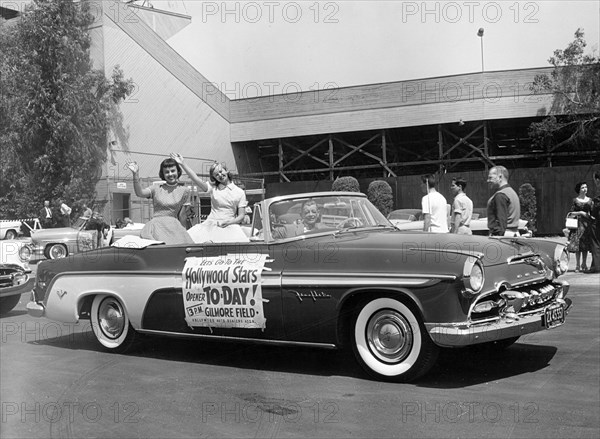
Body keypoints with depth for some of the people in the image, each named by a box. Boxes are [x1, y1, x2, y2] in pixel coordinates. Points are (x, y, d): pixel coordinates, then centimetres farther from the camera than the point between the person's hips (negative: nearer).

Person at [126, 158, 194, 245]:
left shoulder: (184, 190, 13)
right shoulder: (157, 188, 11)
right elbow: (139, 193, -7)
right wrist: (135, 174, -16)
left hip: (174, 225, 0)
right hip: (157, 225, 0)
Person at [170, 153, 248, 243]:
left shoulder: (240, 192, 10)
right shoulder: (213, 188, 12)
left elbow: (241, 216, 8)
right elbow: (197, 180, -4)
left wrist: (228, 222, -11)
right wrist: (182, 164, -13)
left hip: (229, 225, -1)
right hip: (211, 224, 1)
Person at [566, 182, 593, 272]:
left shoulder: (590, 200, 9)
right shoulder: (575, 200, 1)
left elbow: (592, 212, 12)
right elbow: (571, 212, 0)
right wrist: (580, 212, -12)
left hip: (587, 224, 3)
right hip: (578, 223, -3)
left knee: (586, 245, 3)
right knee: (578, 244, -5)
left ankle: (584, 265, 13)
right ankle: (577, 265, 1)